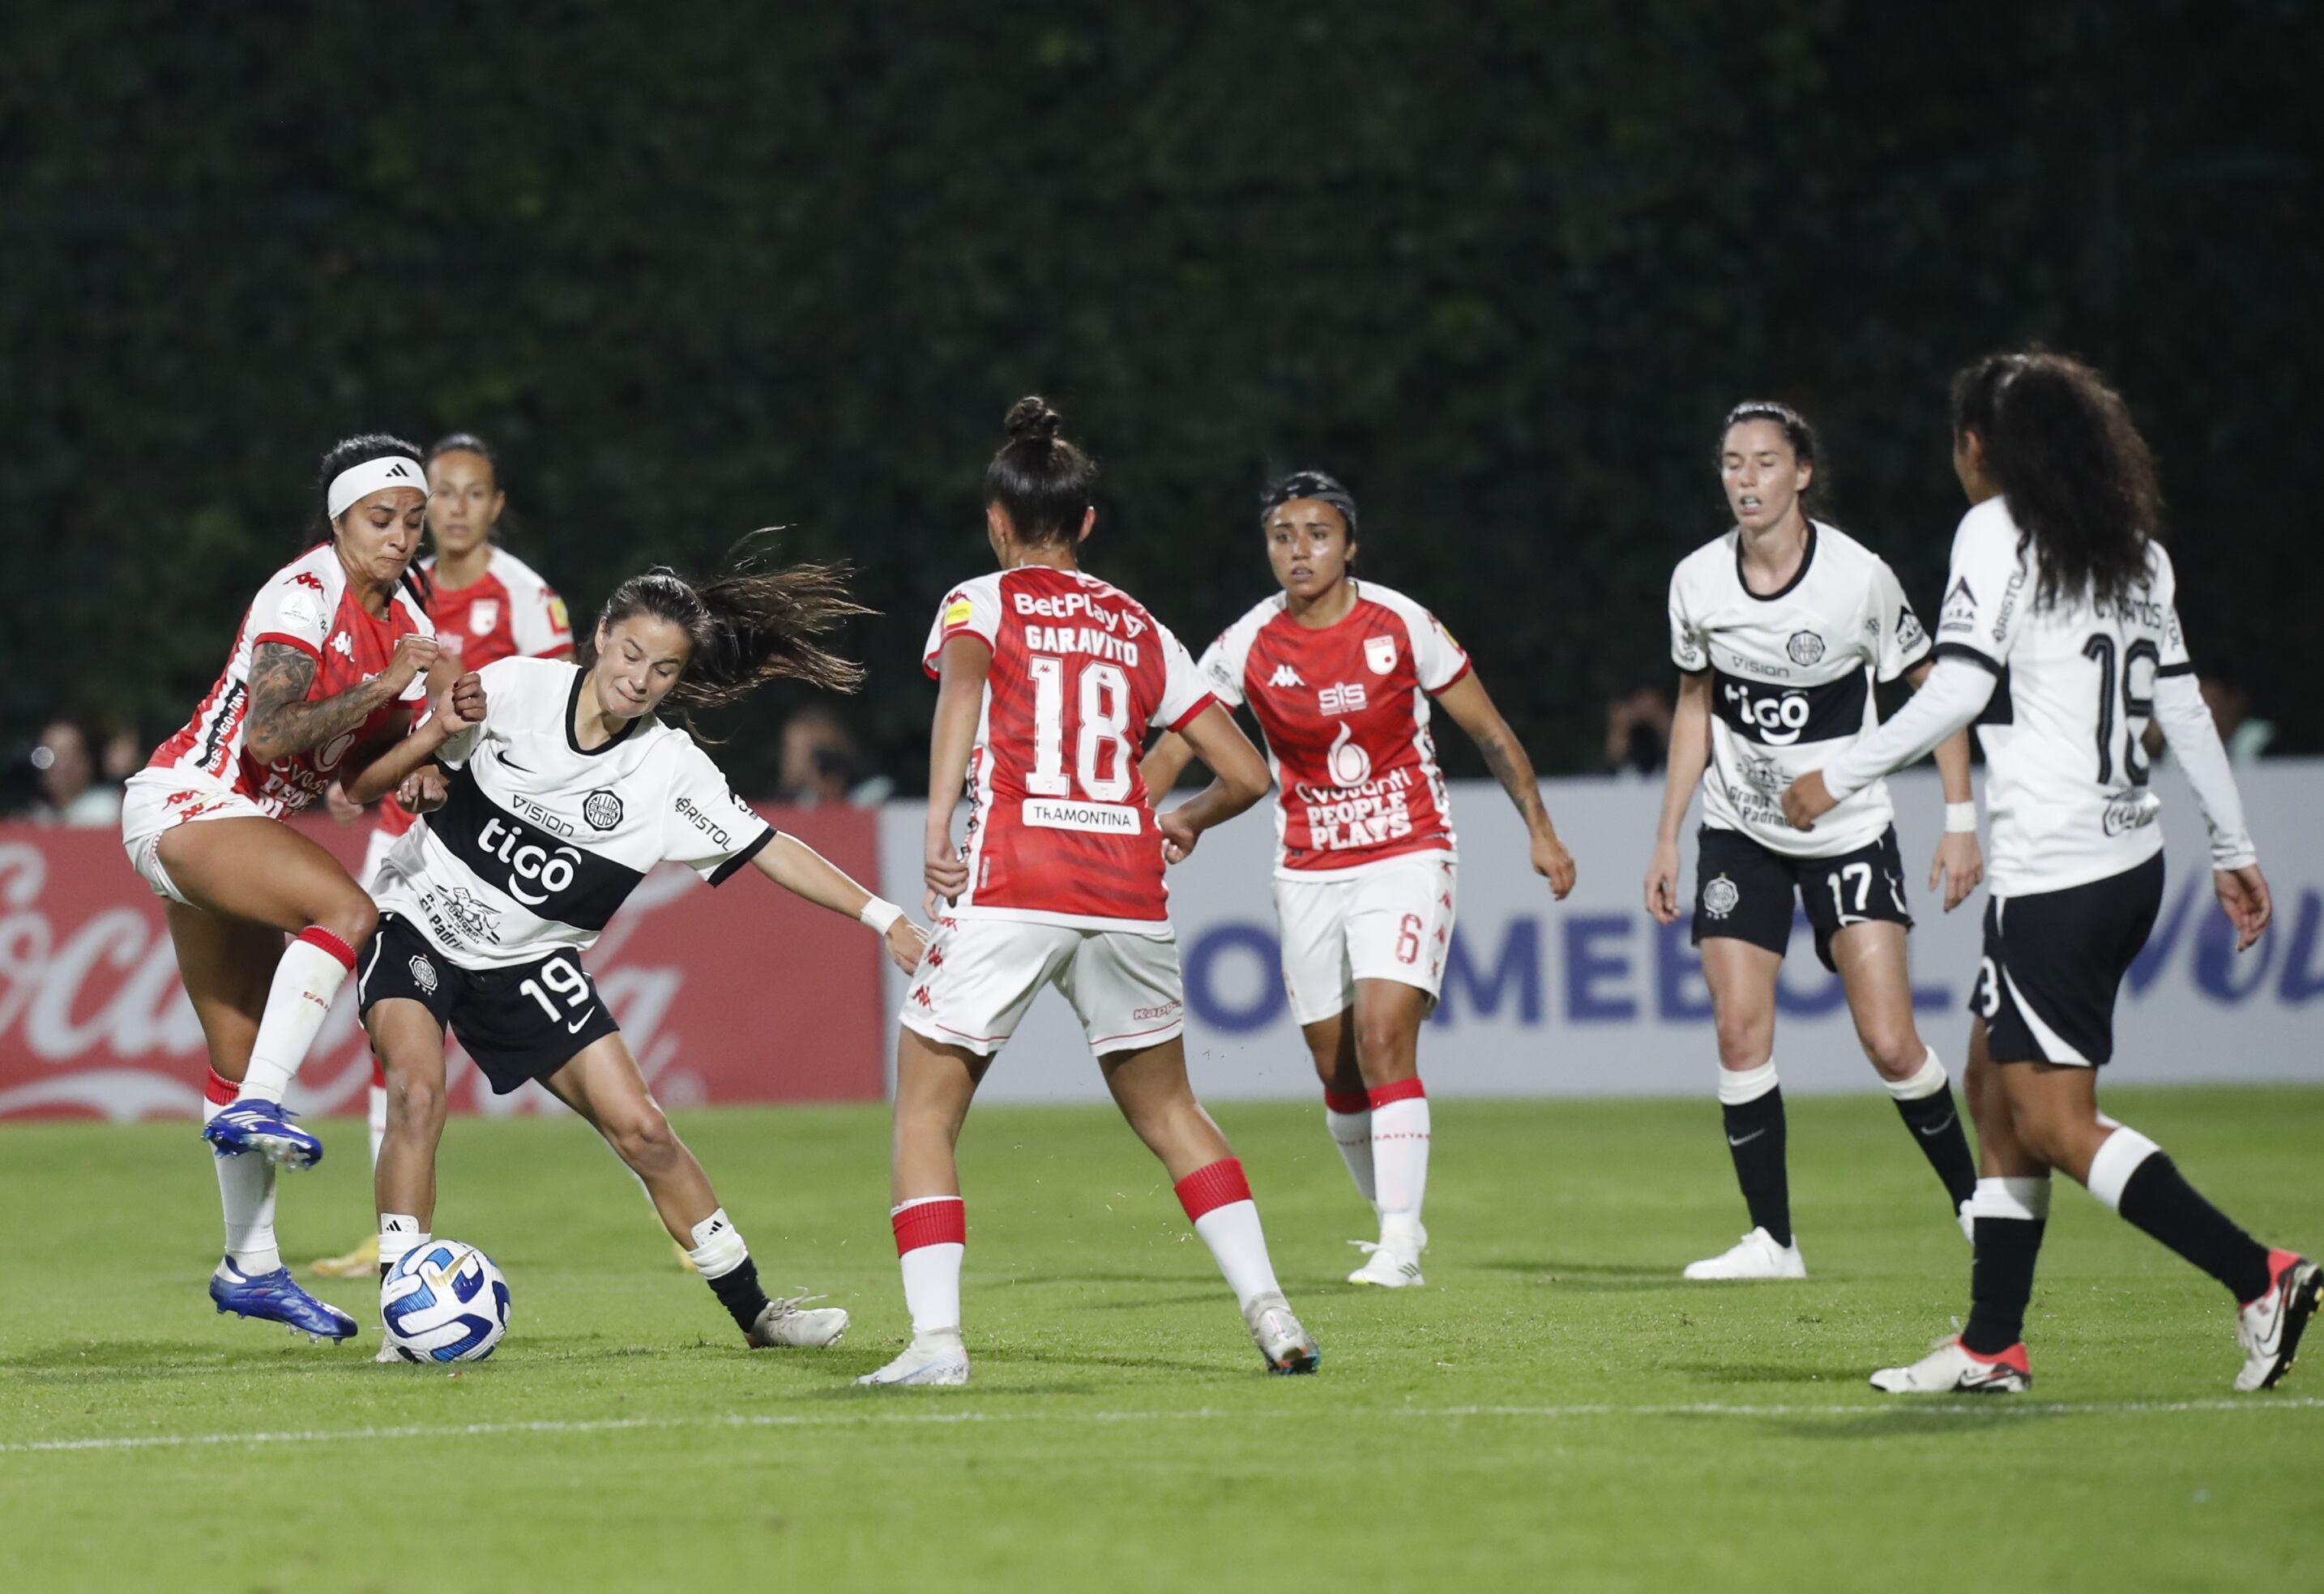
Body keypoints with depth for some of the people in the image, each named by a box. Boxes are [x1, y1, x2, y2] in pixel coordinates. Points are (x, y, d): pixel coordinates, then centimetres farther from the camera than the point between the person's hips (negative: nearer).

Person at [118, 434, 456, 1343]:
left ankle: (250, 1266, 16)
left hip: (231, 825, 9)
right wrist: (383, 687, -27)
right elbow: (267, 737, -27)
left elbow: (358, 766, 5)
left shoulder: (406, 620, 8)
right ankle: (256, 1106, -36)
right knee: (346, 907, -31)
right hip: (185, 802, -9)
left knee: (242, 1053, 11)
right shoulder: (303, 594, -17)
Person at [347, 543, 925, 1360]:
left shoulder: (671, 770, -9)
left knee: (640, 1129, -4)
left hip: (528, 964, 2)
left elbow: (772, 850, -5)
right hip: (416, 921, -2)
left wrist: (883, 916, -14)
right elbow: (366, 787, -7)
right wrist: (432, 740, -28)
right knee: (417, 1091, -27)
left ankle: (753, 1311, 11)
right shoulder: (513, 690, -12)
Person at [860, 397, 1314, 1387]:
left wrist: (938, 829, -25)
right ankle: (1270, 1313, 10)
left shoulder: (980, 602, 8)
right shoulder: (1138, 627, 18)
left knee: (925, 1113, 6)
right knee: (1166, 1109, 21)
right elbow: (1247, 775, 15)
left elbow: (963, 683, -17)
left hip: (1009, 889, -4)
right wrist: (1187, 822, 36)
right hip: (1127, 889, 4)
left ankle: (936, 1337, -10)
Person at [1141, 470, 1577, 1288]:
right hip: (1309, 874, 3)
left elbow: (1489, 730, 3)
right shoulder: (1248, 646, -5)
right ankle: (1394, 1218, 25)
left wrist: (1540, 830, 3)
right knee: (1336, 1067, 5)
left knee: (1383, 1035, -19)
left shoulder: (1402, 626, -8)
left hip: (1408, 858, -3)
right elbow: (1171, 746, -1)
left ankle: (1399, 1246, -20)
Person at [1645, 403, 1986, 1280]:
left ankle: (1973, 1199, 12)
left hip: (1850, 831, -3)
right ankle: (1771, 1239, 1)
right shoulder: (1697, 582, -4)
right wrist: (1667, 835, 9)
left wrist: (1960, 819, -8)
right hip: (1739, 832, 3)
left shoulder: (1859, 577, -14)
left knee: (1891, 1044, -10)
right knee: (1739, 1033, -8)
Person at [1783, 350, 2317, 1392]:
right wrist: (2234, 849, 19)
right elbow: (2182, 705, 14)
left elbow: (1958, 690, -14)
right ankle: (1993, 1344, 16)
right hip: (2128, 864, 9)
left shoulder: (1996, 532, -7)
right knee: (1996, 1086, 16)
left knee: (2055, 1122, -8)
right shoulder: (2132, 549, 13)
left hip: (2051, 870, -9)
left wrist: (1839, 778, -5)